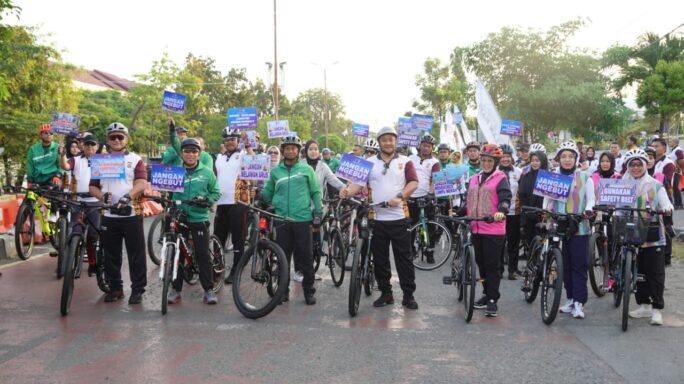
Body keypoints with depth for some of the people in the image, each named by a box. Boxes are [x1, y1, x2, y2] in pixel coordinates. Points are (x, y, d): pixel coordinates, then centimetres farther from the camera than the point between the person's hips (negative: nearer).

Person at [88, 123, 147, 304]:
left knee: (136, 254, -1)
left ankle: (138, 289, 7)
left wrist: (128, 196, -26)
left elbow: (142, 183, -9)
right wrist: (102, 196, -11)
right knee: (111, 255, 9)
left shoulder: (135, 160, 5)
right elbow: (93, 186, 10)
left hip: (131, 214, -3)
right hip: (109, 215, 3)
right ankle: (115, 288, 21)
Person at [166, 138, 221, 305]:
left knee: (203, 255, 0)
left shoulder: (207, 172, 3)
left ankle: (209, 290, 10)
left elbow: (216, 192, 6)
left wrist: (207, 200, -13)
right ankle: (176, 289, 18)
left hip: (199, 218, -1)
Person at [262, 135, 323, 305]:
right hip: (282, 219, 2)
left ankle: (309, 290, 13)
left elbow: (316, 192, 7)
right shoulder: (275, 171, 8)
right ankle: (283, 290, 18)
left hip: (303, 219, -2)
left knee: (305, 257, 3)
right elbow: (268, 193, 13)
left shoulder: (306, 169, 4)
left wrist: (318, 213, 2)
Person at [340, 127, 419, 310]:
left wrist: (400, 196, -20)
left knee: (404, 258, 3)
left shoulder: (405, 161, 5)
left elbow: (413, 182, -4)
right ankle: (385, 293, 22)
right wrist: (347, 191, -22)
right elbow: (359, 182, -1)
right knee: (380, 259, 9)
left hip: (399, 218, -2)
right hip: (377, 218, 2)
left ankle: (409, 295, 12)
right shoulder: (369, 163, 8)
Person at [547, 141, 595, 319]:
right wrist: (544, 211, -10)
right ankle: (571, 299, 19)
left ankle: (579, 303, -1)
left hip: (579, 227, -2)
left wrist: (588, 209, -18)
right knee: (565, 265, 9)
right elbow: (547, 199, 10)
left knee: (579, 266, -3)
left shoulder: (584, 177, 4)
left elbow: (591, 199, 3)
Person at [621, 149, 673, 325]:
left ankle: (657, 309, 3)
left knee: (655, 272, -3)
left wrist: (667, 208, -26)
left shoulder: (655, 185, 4)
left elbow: (665, 203, -3)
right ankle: (644, 305, 20)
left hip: (652, 234, -3)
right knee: (637, 271, 8)